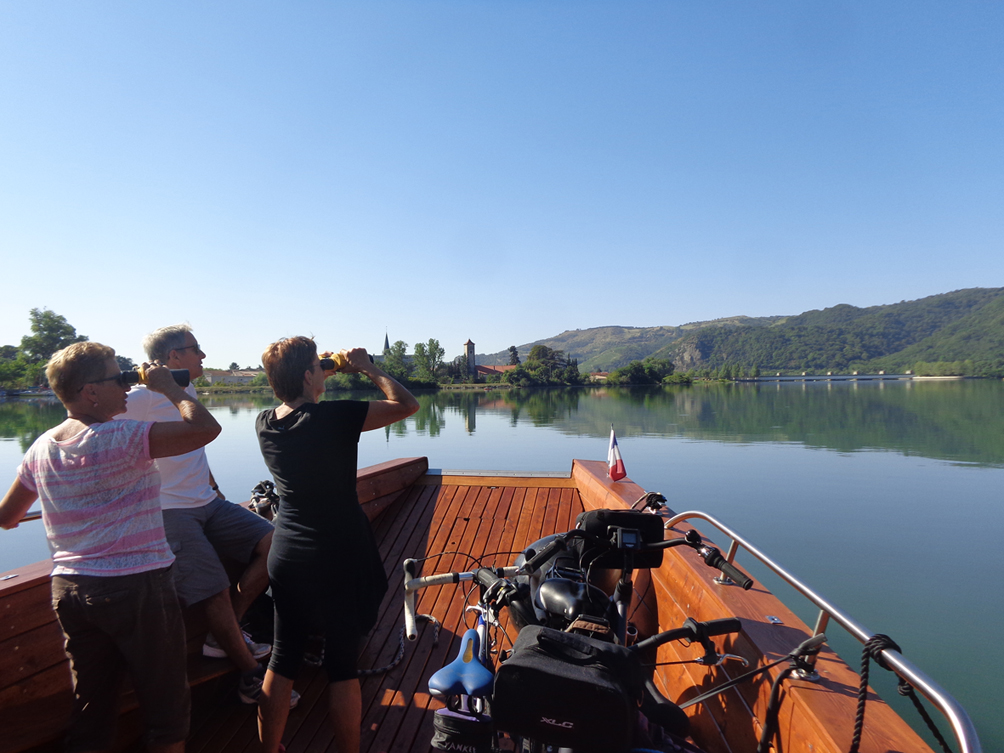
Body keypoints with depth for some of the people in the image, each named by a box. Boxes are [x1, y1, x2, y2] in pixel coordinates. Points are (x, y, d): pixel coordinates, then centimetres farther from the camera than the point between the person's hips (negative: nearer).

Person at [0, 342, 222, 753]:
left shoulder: (41, 448, 4)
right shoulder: (121, 438, -18)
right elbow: (205, 427, -27)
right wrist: (168, 386, -12)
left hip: (69, 590, 7)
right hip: (137, 585, -7)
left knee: (90, 709, 19)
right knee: (167, 707, 11)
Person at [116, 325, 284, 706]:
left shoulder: (189, 393, 14)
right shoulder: (141, 398, -11)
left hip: (208, 503, 8)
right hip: (170, 512, -8)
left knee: (273, 543, -6)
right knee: (215, 591, -15)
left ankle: (224, 636, 5)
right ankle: (251, 676, 1)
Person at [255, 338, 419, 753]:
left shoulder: (264, 423, -2)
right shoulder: (335, 416, -20)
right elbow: (406, 404, -14)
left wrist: (322, 373, 16)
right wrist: (368, 368, -4)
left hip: (287, 559, 6)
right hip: (342, 560, -5)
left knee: (282, 661, 17)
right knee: (343, 665, 8)